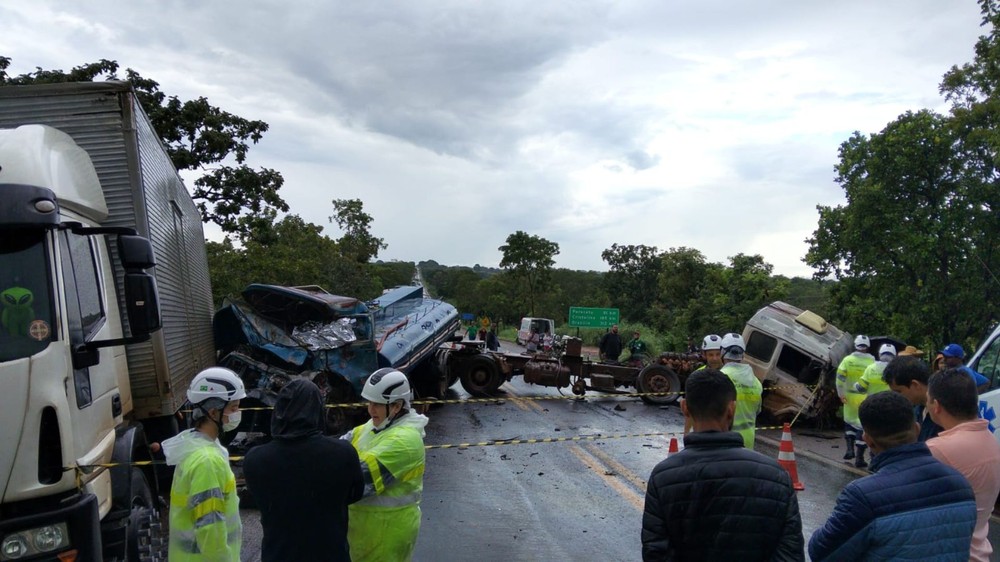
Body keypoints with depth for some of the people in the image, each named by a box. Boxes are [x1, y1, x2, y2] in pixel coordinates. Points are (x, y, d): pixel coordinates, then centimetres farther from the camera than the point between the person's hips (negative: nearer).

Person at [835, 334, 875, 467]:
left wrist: (841, 394, 0)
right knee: (863, 425, 3)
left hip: (850, 396, 2)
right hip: (866, 398, -2)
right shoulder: (872, 362, -5)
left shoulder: (847, 360, -1)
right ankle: (859, 457, 2)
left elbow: (840, 378, -7)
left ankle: (850, 449, 13)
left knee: (849, 421, 22)